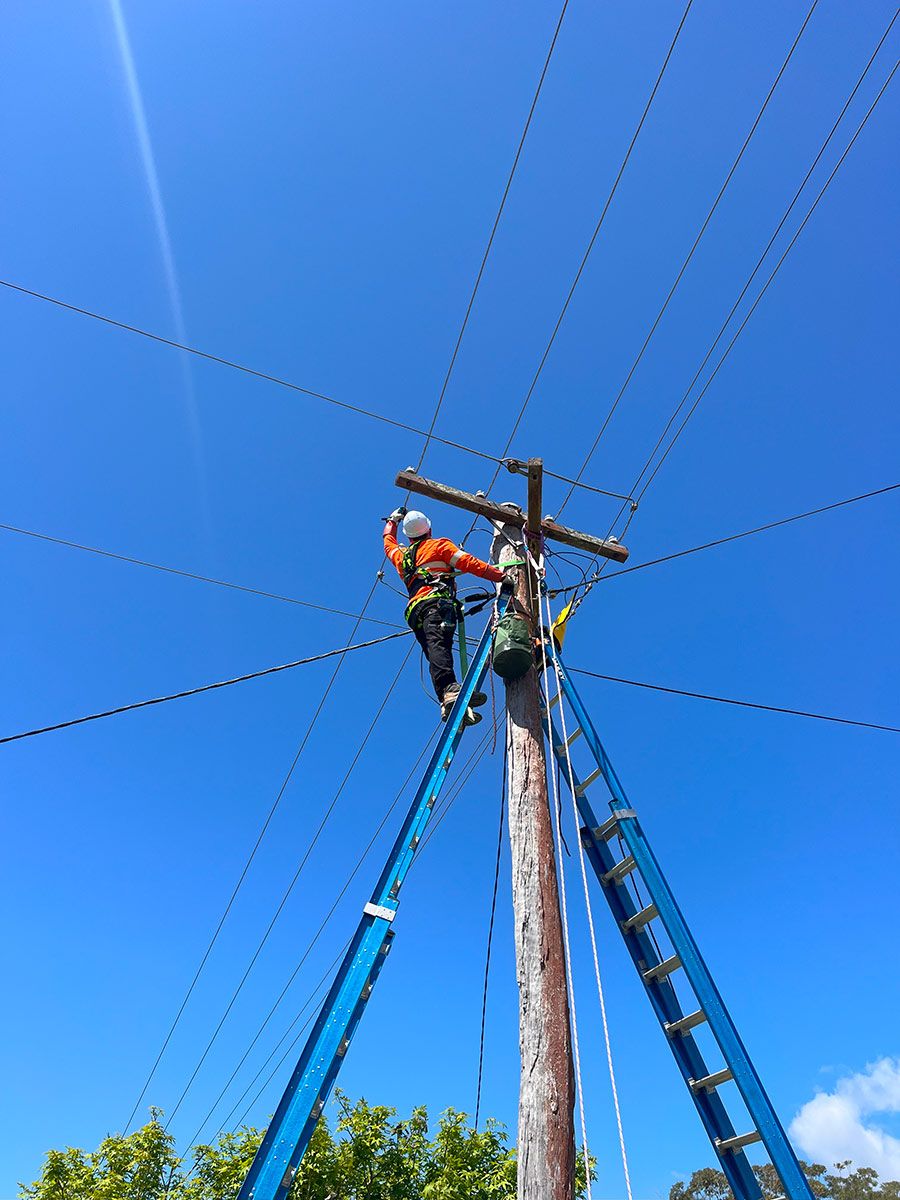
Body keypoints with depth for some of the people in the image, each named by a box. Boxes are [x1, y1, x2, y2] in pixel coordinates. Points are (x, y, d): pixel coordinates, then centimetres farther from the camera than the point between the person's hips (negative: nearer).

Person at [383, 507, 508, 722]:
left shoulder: (400, 555, 33)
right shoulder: (439, 545, 18)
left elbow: (388, 541, 57)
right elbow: (469, 563, 5)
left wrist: (393, 519, 73)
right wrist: (501, 576, 3)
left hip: (414, 609, 6)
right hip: (437, 601, -6)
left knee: (435, 655, -10)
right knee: (439, 645, -30)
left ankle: (449, 704, -29)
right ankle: (450, 690, -53)